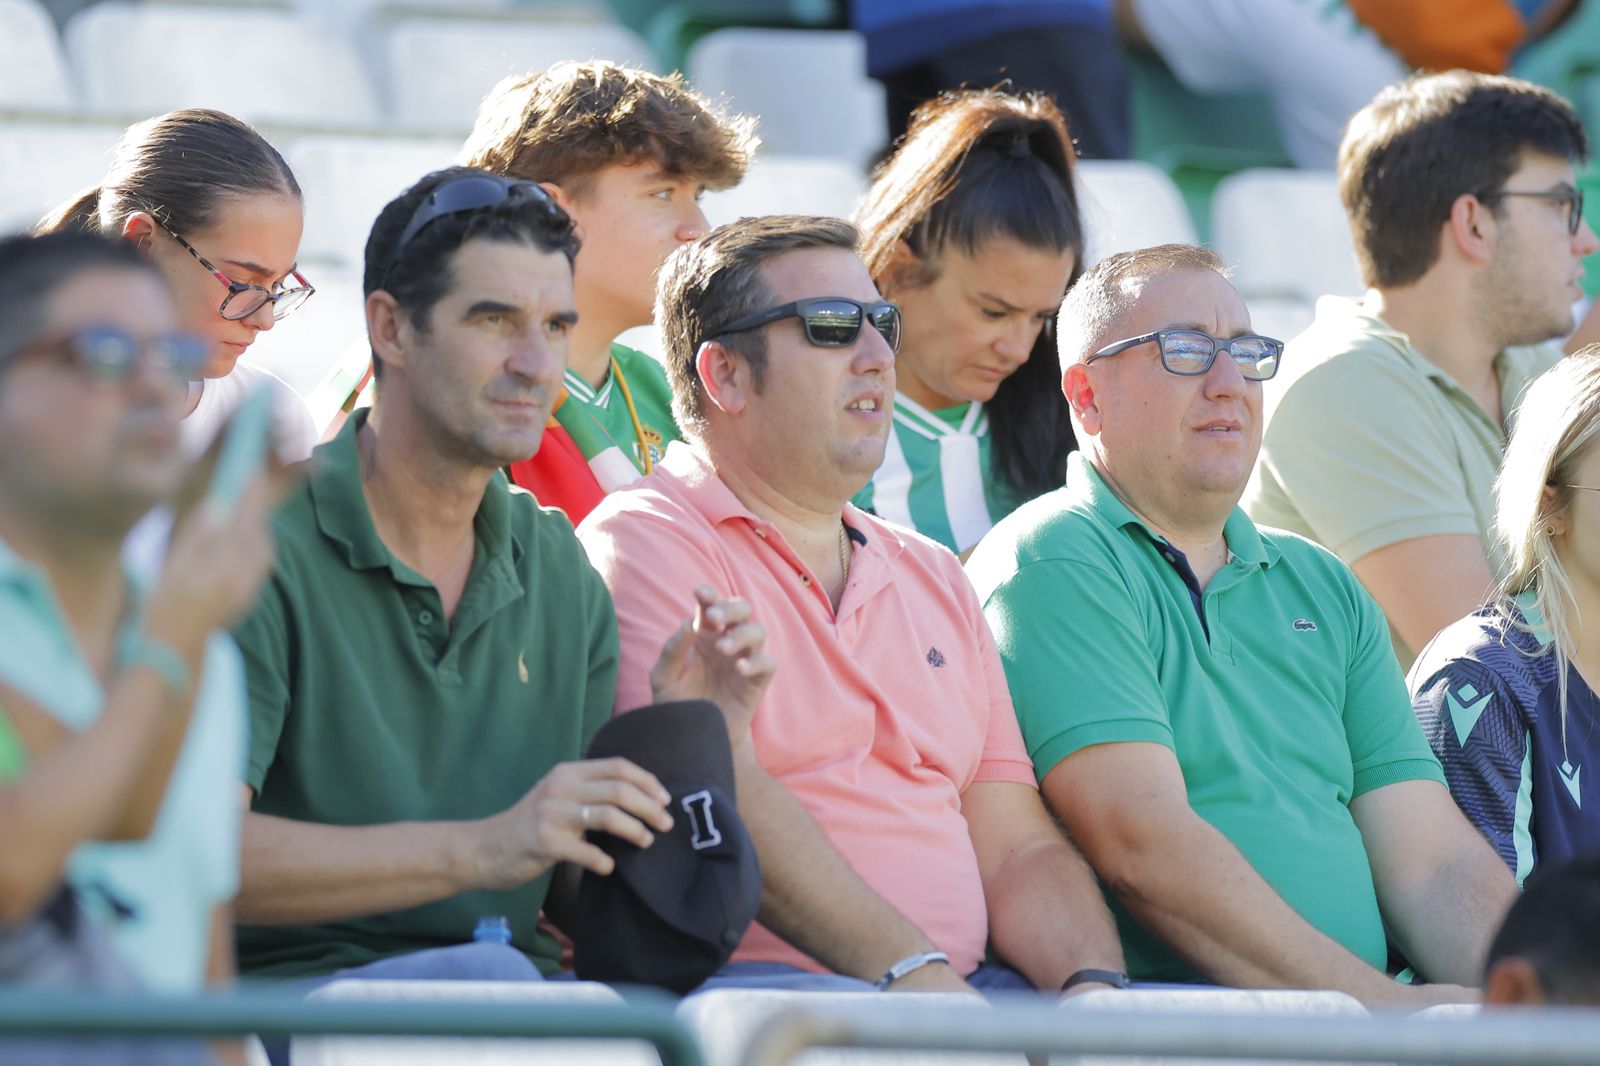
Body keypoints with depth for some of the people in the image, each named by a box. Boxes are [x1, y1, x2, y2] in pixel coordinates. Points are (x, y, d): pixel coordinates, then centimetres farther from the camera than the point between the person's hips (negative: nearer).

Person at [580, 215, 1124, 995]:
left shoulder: (933, 577, 25)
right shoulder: (646, 542, 1)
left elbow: (1018, 850, 16)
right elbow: (720, 797, -14)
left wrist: (1093, 988, -6)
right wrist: (910, 970, -24)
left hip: (958, 987, 8)